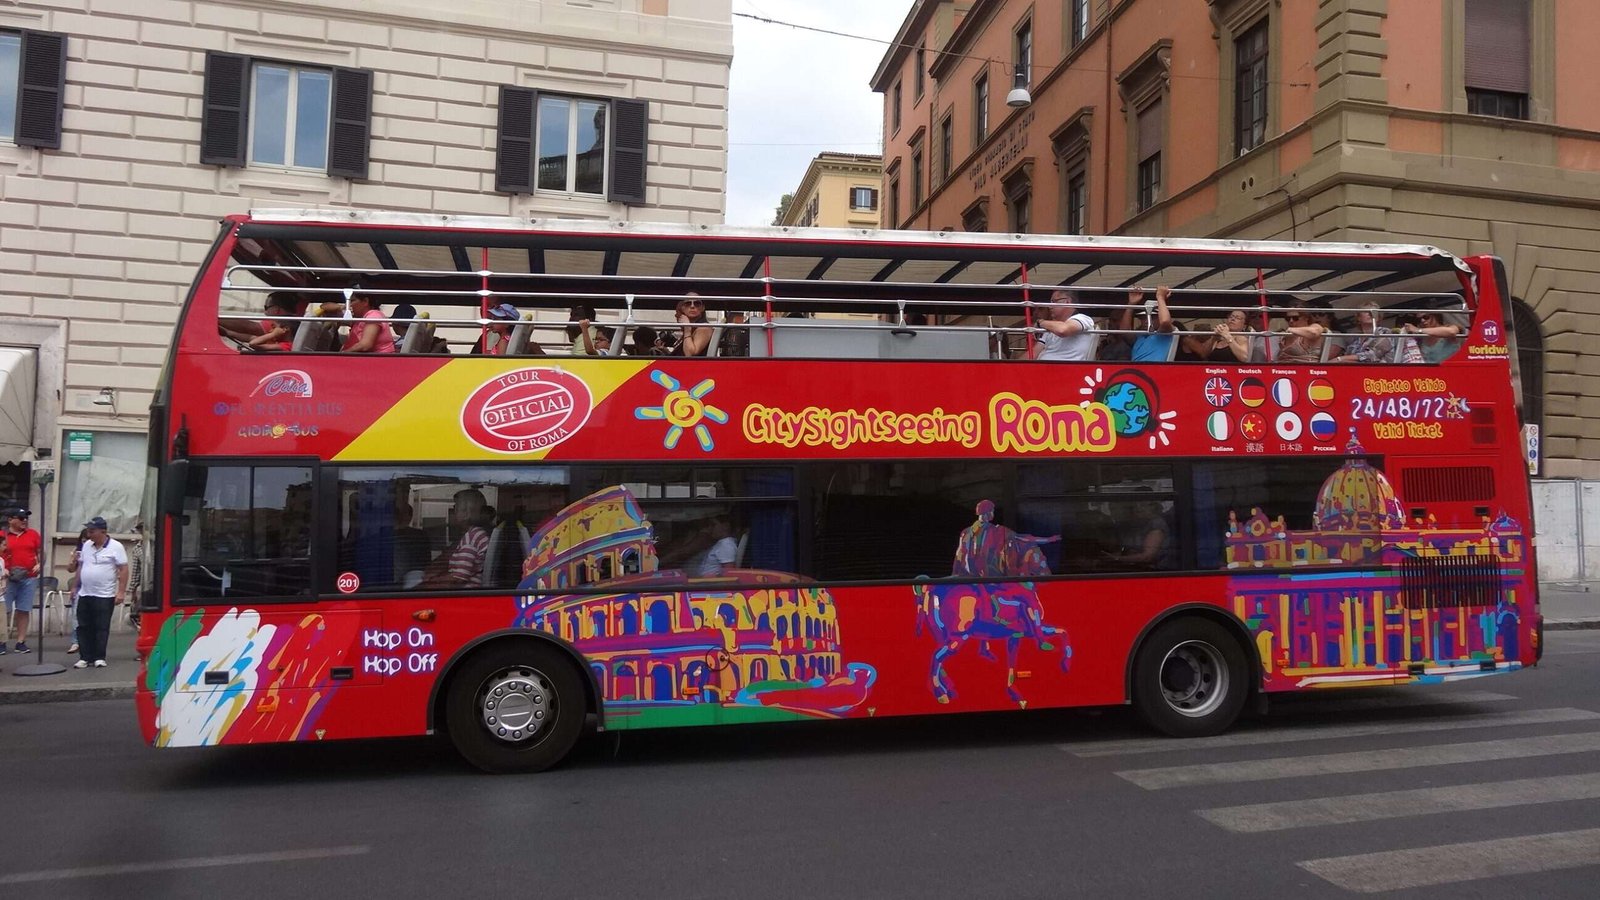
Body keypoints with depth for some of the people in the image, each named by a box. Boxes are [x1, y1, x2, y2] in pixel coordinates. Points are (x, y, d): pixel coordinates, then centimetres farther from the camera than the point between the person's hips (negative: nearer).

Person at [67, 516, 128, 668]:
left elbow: (123, 570, -11)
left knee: (101, 628, 0)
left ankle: (99, 658, 7)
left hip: (105, 596, -6)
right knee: (84, 627, 7)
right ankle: (84, 657, 13)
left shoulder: (115, 547, -9)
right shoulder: (86, 545, 9)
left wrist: (121, 591, -15)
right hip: (84, 594, 6)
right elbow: (79, 565, 23)